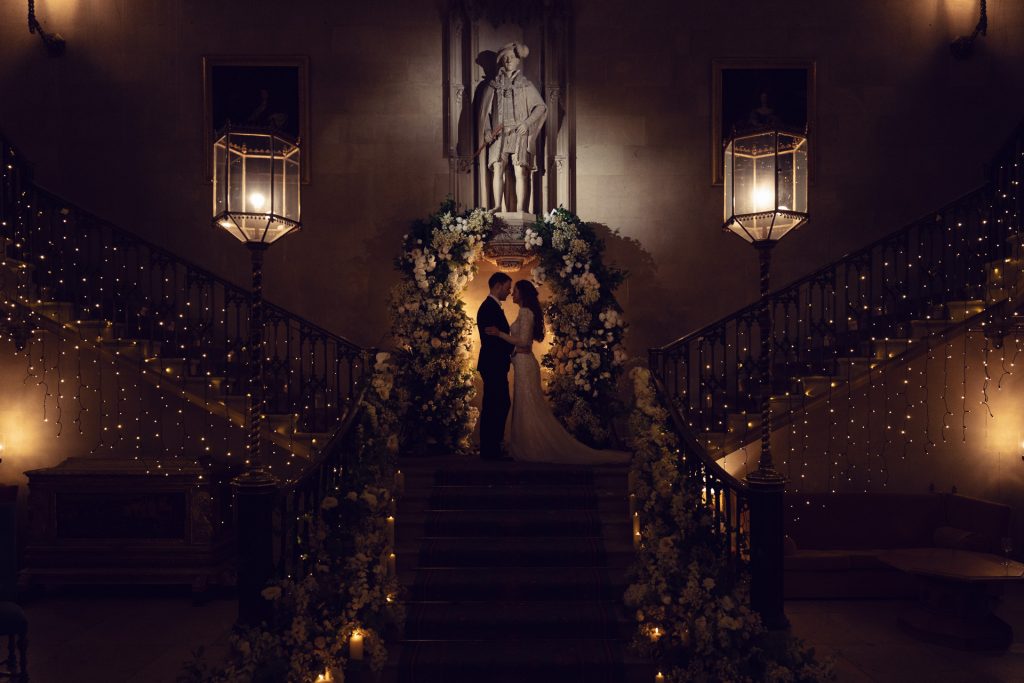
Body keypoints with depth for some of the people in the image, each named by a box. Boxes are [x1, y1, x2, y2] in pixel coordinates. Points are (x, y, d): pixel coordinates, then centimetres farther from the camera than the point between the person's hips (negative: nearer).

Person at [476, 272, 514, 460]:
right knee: (493, 407, -5)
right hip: (493, 365, -10)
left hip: (496, 365, 10)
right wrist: (512, 349, -8)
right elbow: (492, 337, -20)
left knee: (502, 405, 14)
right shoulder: (489, 307, -14)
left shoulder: (493, 307, 18)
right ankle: (490, 451, 1)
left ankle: (492, 448, 20)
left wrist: (510, 350, 7)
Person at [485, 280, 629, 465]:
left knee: (529, 410, -4)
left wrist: (499, 333, -20)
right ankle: (534, 449, 19)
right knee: (527, 410, 13)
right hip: (524, 363, 10)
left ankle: (535, 451, 3)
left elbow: (523, 341, -22)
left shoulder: (525, 312, -14)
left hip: (524, 364, -10)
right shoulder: (526, 312, 16)